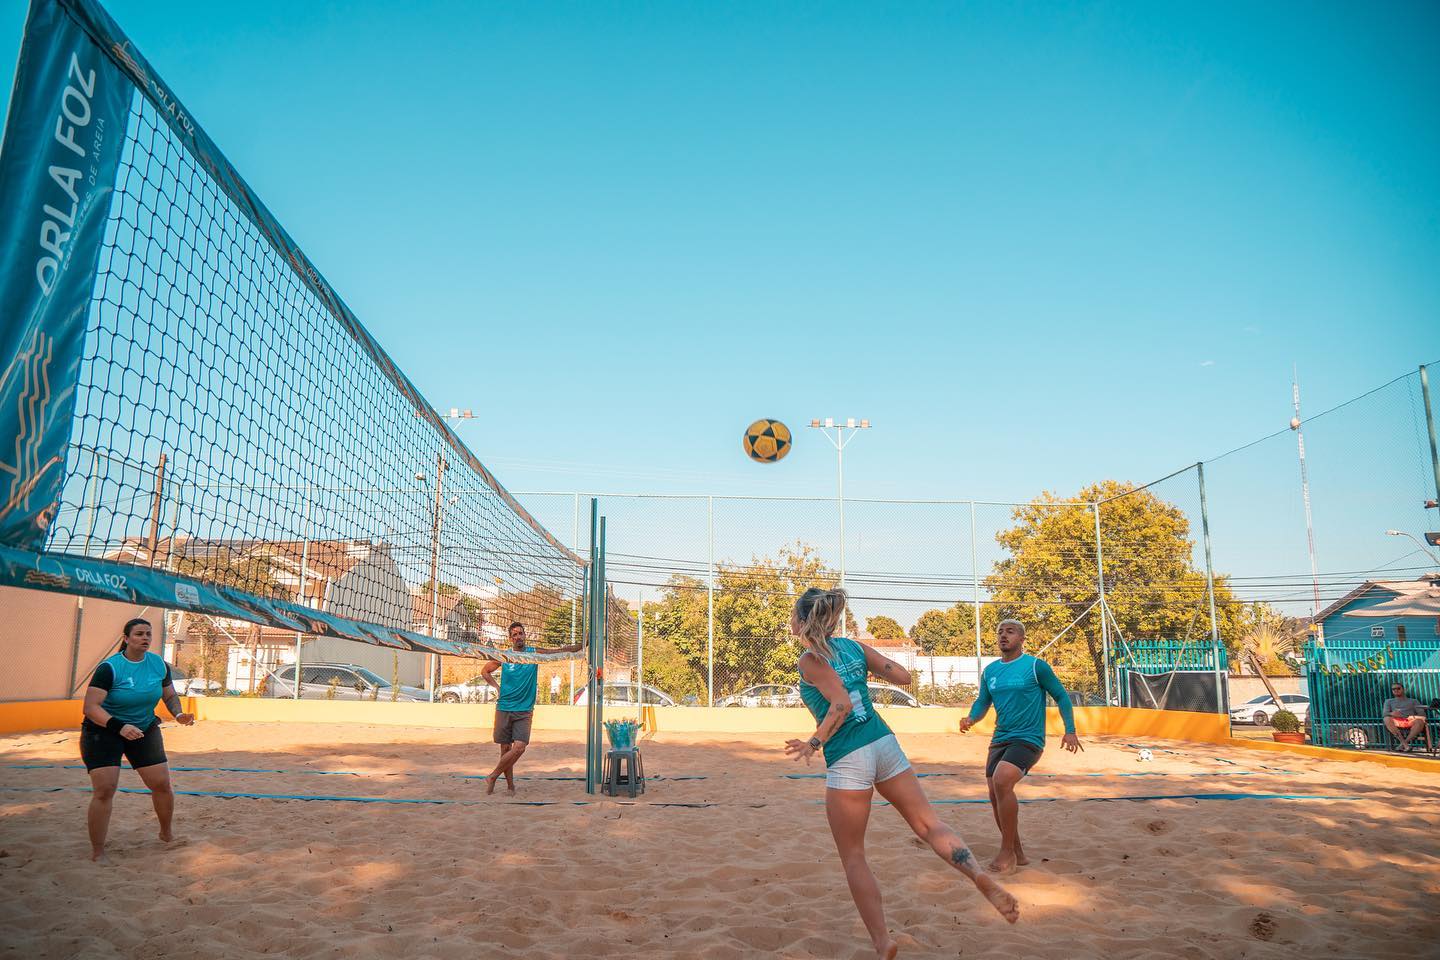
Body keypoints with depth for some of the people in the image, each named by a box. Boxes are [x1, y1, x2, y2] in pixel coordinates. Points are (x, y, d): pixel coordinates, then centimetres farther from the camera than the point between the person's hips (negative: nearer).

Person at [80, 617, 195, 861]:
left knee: (162, 785, 2)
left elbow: (170, 695, 9)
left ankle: (166, 834, 27)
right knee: (104, 790, -14)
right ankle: (97, 854, 1)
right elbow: (91, 707, -26)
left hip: (145, 730, 4)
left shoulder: (159, 665, -5)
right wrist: (119, 727, -40)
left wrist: (178, 714, -12)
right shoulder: (109, 667, -21)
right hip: (103, 731, -4)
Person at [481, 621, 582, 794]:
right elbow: (484, 671, 17)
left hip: (524, 711, -1)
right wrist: (498, 687, 5)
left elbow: (563, 650, -3)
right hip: (504, 708, 1)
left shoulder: (534, 653, 1)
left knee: (519, 748, -14)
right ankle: (510, 785, 19)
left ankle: (492, 777, 3)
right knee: (505, 748, 4)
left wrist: (585, 644, -13)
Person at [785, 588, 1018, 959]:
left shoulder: (810, 660, -7)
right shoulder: (853, 646, 11)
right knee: (928, 823, 8)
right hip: (884, 744, 6)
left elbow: (842, 704, -17)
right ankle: (980, 876, -17)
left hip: (847, 759, -6)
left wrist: (814, 743, -9)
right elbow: (903, 676, 12)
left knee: (852, 855, 7)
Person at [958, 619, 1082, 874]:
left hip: (1028, 739, -7)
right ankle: (1017, 854, 25)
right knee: (996, 796, 5)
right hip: (999, 740, 7)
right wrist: (971, 719, -6)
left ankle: (1007, 852, -14)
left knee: (1001, 780, -28)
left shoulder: (1036, 666, -6)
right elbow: (982, 702, 16)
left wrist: (1070, 730, -8)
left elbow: (1061, 696, 0)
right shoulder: (990, 671, 10)